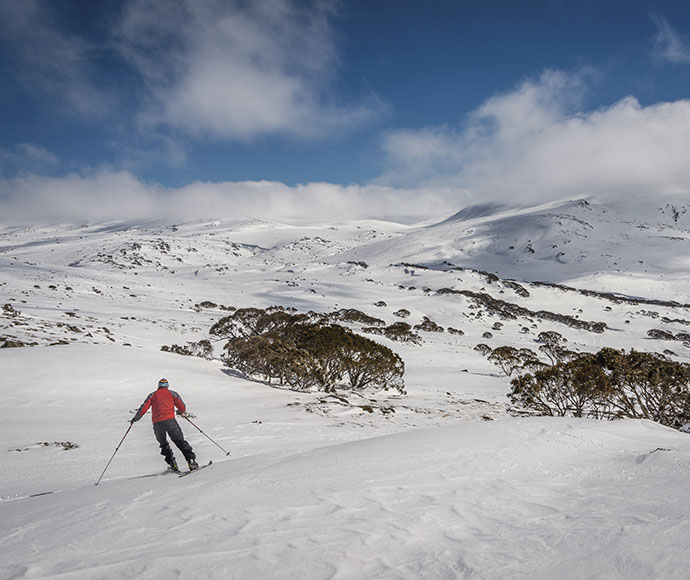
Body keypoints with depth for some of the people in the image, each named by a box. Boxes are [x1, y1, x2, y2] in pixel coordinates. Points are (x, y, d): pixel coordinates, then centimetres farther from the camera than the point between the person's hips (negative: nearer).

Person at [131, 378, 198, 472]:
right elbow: (182, 408, 10)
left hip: (157, 423, 1)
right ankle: (191, 461, -11)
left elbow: (143, 408, 8)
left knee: (164, 444, 20)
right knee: (180, 441, 2)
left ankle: (172, 463, 8)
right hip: (170, 421, -1)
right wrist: (180, 412, 33)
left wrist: (135, 418, 21)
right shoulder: (172, 393, 14)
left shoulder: (152, 395, 17)